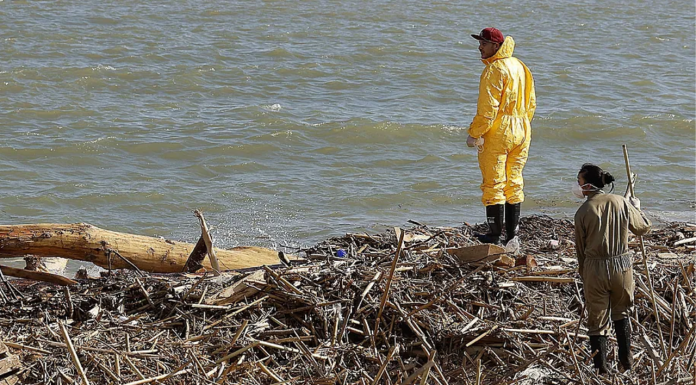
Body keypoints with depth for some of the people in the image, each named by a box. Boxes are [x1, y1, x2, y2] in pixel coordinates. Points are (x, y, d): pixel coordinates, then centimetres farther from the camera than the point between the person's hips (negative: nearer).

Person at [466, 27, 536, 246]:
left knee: (493, 183, -1)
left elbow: (487, 109, -20)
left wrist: (474, 134, -13)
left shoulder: (494, 70, -15)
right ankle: (512, 234, 17)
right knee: (514, 182, 13)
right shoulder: (520, 67, 12)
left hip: (497, 134, -8)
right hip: (521, 133, 8)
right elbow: (531, 103, 17)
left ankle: (495, 235, 1)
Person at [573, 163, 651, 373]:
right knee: (621, 312, 23)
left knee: (597, 318, 9)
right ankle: (626, 359, 24)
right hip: (621, 264, 2)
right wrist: (636, 207, 28)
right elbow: (644, 227, 10)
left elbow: (580, 248, 0)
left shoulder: (583, 212, -9)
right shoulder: (621, 202, -3)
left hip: (595, 268, -2)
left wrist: (583, 274, 13)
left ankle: (601, 367, 13)